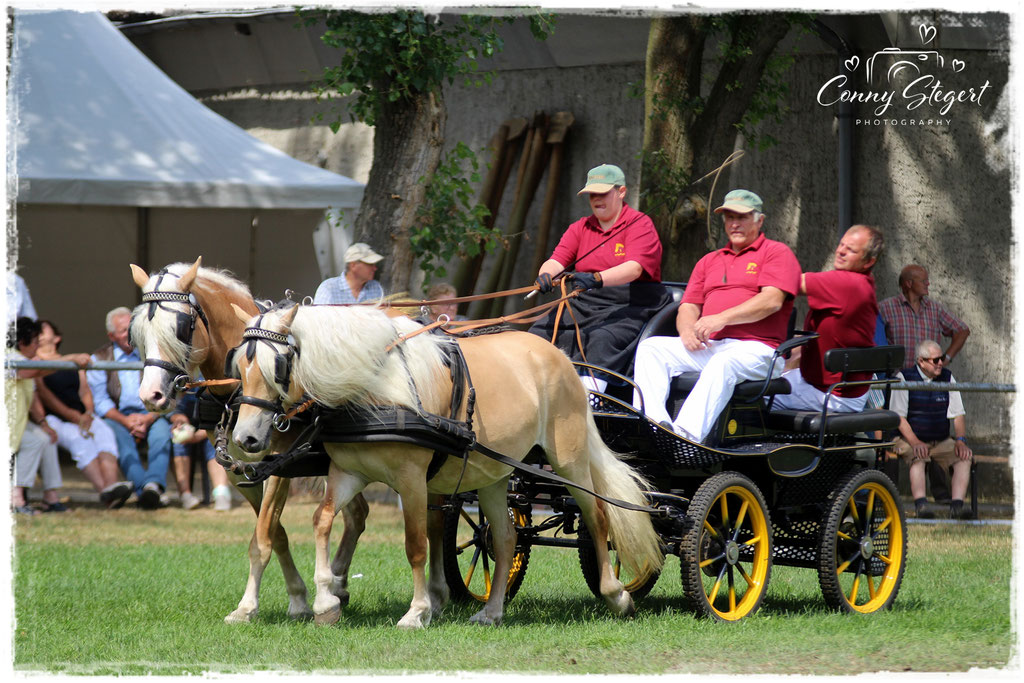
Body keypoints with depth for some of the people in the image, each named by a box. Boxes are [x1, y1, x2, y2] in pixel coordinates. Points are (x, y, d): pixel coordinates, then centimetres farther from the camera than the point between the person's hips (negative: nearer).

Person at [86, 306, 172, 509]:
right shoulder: (99, 359, 10)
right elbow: (100, 401, 1)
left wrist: (148, 418, -16)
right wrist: (125, 420, -15)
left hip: (150, 414, 1)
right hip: (117, 416, -1)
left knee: (162, 430, -34)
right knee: (120, 437, -35)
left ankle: (154, 483, -55)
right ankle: (143, 487, -53)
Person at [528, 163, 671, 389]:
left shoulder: (640, 225, -2)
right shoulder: (580, 228, 17)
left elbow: (634, 268, -18)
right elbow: (557, 259, 4)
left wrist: (596, 279, -36)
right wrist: (546, 275, -22)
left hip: (629, 308, -7)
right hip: (584, 306, 7)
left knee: (602, 339, -36)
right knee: (541, 331, -17)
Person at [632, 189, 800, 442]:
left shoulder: (776, 253, 9)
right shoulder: (709, 261, 29)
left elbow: (772, 301, -8)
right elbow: (688, 306, 21)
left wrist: (723, 318, -18)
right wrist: (688, 329, -5)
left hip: (755, 348, -6)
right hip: (707, 345, 6)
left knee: (724, 362, -39)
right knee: (650, 347, -15)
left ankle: (685, 435, -57)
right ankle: (655, 424, -35)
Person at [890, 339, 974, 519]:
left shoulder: (947, 378, 8)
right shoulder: (904, 378, -4)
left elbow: (958, 414, 8)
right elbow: (898, 417, -8)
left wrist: (961, 440, -11)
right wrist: (915, 443, -22)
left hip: (941, 442, 4)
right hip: (909, 440, -4)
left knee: (964, 457, -22)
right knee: (918, 457, -36)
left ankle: (957, 505, -31)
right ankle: (921, 505, -46)